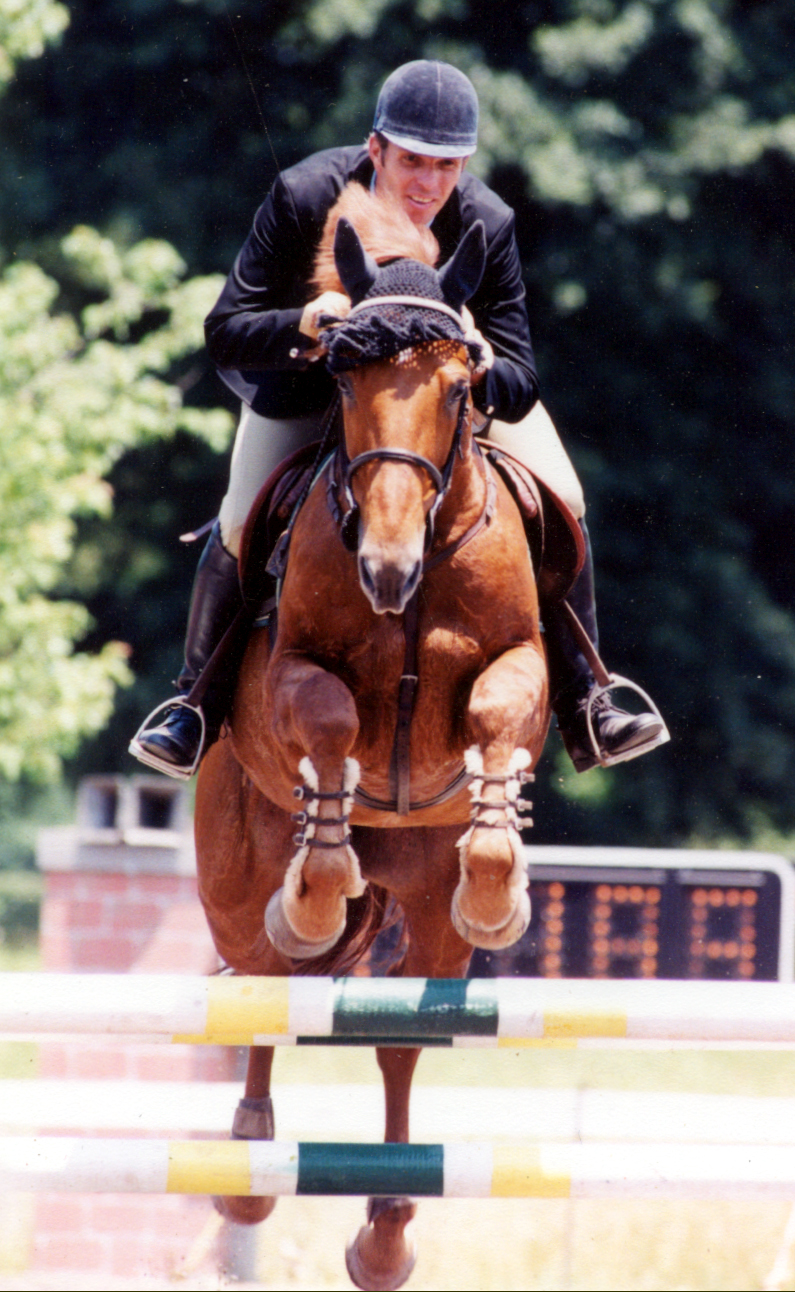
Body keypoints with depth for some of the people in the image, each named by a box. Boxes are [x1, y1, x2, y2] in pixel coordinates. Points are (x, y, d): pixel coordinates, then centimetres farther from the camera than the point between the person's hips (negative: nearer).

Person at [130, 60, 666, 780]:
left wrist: (483, 370, -55)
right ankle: (195, 705, 10)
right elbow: (226, 335, -34)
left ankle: (582, 710, 3)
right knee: (244, 524, -14)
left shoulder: (486, 224, -32)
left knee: (559, 500, -12)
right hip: (309, 364, -1)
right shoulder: (305, 196, -35)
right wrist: (303, 323, -55)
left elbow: (519, 393, -30)